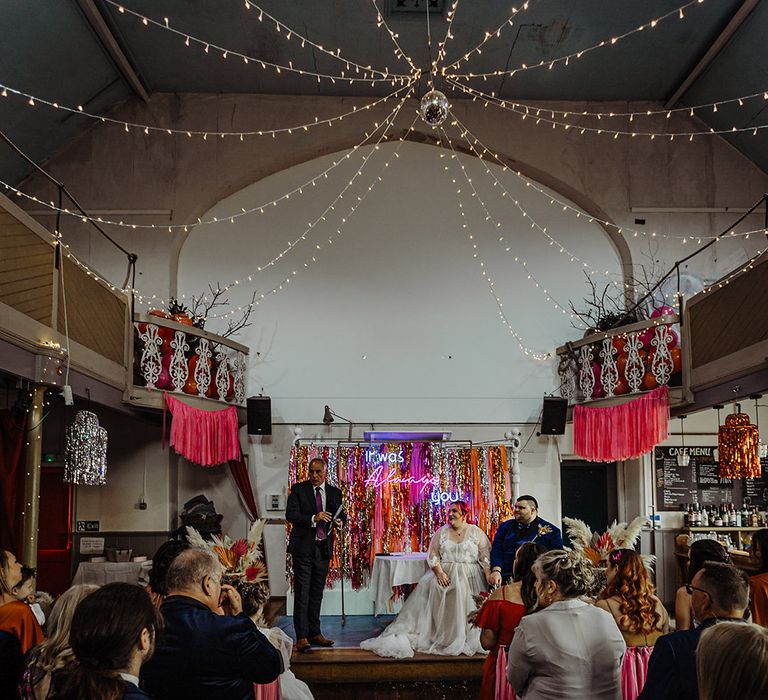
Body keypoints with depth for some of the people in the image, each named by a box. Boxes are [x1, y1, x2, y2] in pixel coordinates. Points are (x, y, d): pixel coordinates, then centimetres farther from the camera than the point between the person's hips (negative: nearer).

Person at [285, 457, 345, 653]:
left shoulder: (334, 492, 9)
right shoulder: (298, 489, -3)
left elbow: (341, 514, 12)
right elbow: (290, 515, -12)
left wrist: (340, 521, -12)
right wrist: (313, 518, -26)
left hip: (323, 547, 4)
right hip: (303, 548, -4)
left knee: (317, 593, 12)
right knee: (302, 593, -6)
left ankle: (314, 633, 20)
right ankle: (301, 637, -4)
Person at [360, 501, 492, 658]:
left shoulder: (476, 532, 6)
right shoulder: (442, 532, 11)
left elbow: (486, 556, 1)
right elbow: (432, 555, 5)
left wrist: (490, 576, -14)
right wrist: (439, 572, -12)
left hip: (470, 576, -1)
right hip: (445, 574, 2)